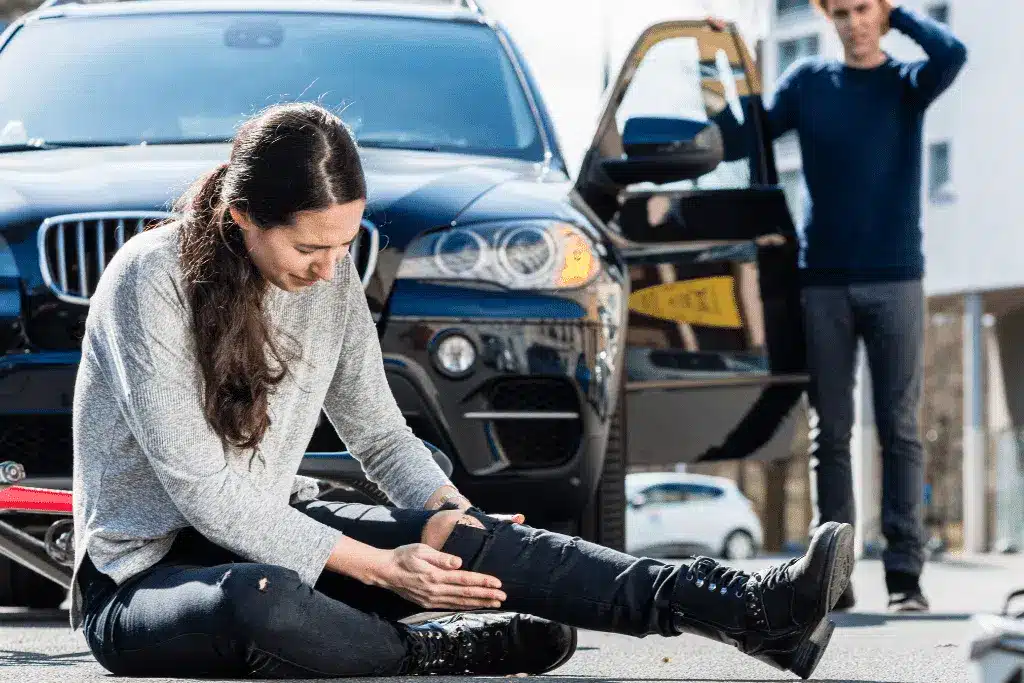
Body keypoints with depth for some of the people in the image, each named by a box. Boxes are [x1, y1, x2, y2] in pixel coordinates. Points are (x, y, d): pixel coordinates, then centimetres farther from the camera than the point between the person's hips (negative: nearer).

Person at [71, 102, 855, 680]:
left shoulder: (331, 277, 0)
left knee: (473, 540, -19)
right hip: (144, 573, -6)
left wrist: (445, 511, -12)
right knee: (260, 601, -42)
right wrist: (378, 567, -25)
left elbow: (379, 432, 10)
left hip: (273, 537, 6)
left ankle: (756, 609, -28)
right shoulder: (152, 279, -21)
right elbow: (202, 491, -24)